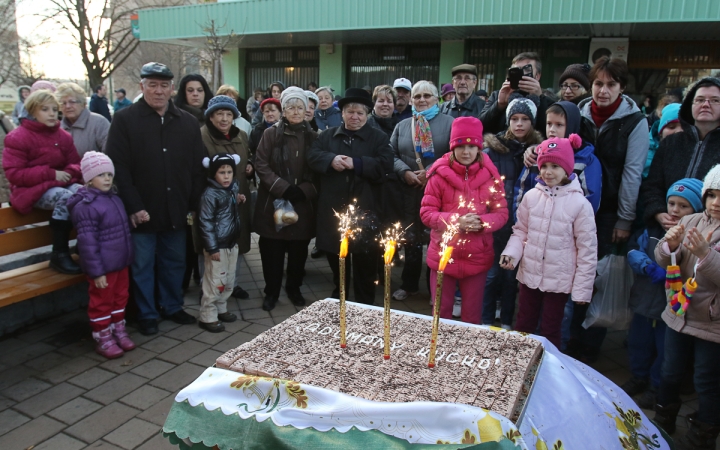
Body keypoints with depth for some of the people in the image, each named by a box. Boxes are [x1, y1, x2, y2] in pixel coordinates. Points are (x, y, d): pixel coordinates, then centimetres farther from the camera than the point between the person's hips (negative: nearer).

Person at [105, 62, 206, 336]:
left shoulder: (188, 123, 7)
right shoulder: (125, 120, -4)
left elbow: (198, 167, 6)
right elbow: (118, 167, -10)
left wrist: (193, 204, -1)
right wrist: (134, 207, -15)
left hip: (176, 211, 4)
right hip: (142, 213, -3)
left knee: (174, 262, 16)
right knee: (142, 266, 9)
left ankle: (172, 307, 34)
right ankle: (146, 315, 25)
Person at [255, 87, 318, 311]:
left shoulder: (313, 137, 6)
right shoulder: (271, 134, -1)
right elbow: (261, 165, -6)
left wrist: (304, 190, -10)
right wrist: (283, 188, -16)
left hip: (303, 204, 2)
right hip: (274, 202, -2)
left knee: (299, 250, 9)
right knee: (272, 250, 4)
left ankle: (294, 288, 28)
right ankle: (271, 291, 20)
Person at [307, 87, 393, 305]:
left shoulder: (379, 138, 3)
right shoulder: (327, 135, 12)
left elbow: (385, 166, -12)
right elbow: (312, 156, -2)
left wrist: (356, 163, -18)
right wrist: (331, 160, -20)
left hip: (364, 211, -3)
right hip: (333, 209, 3)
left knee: (364, 261, 6)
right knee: (336, 256, 18)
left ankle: (365, 305, 22)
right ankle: (338, 297, 38)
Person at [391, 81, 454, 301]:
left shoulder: (449, 123, 3)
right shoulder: (402, 126, 15)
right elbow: (392, 155, 7)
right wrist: (405, 172, -11)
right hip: (409, 192, 3)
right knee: (410, 239, 12)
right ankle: (409, 284, 27)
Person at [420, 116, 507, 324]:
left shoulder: (490, 175, -3)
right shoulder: (440, 174, -7)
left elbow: (501, 213, 0)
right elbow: (426, 213, -8)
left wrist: (482, 222, -21)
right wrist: (456, 221, -22)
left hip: (477, 257, 1)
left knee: (472, 316, 14)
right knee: (441, 313, 14)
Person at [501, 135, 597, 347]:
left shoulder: (579, 203, -12)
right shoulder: (531, 196, -4)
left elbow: (587, 248, -7)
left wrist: (582, 288, -5)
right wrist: (511, 253, -12)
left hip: (558, 280, -3)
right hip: (529, 275, 3)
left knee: (550, 331, 12)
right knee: (522, 327, 16)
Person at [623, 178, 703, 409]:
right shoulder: (654, 229, 1)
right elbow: (633, 250, 0)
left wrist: (668, 274, -29)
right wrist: (648, 266, -16)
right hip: (644, 299, 5)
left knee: (665, 349, 10)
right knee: (638, 342, 20)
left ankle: (656, 388, 31)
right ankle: (639, 378, 42)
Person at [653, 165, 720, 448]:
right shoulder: (690, 221, -2)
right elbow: (664, 262, -4)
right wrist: (670, 245, -23)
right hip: (679, 315, 4)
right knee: (670, 374, 19)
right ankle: (663, 422, 40)